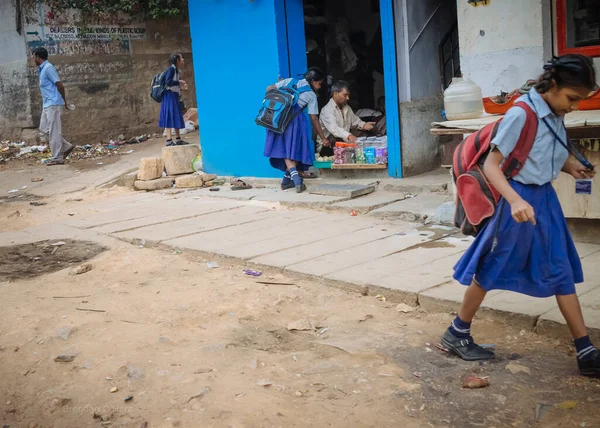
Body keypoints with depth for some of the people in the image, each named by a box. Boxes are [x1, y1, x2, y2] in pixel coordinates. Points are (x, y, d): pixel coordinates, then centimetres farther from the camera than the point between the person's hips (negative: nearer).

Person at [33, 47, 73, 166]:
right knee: (44, 128, 10)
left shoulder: (48, 68, -14)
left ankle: (57, 158, -1)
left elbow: (59, 85, -15)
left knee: (54, 131, -6)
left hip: (53, 104, -10)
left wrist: (64, 100, -5)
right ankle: (66, 147, 14)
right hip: (47, 104, 10)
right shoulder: (42, 69, 17)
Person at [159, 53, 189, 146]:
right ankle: (169, 141, -13)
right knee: (170, 117, -11)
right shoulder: (171, 69, -12)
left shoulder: (176, 70, 14)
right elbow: (168, 82, -22)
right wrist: (179, 82, -12)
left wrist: (180, 86, 5)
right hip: (169, 95, -10)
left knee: (177, 117, 11)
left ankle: (178, 139, 17)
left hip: (175, 96, 10)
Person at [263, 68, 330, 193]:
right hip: (295, 121, -4)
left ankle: (295, 178, -14)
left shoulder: (290, 81, 17)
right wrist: (323, 138, 8)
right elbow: (314, 119, 3)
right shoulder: (311, 95, 7)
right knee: (295, 150, 10)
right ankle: (287, 180, 10)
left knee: (284, 149, 4)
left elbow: (269, 89, 11)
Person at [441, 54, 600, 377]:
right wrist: (515, 200, -35)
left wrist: (572, 166, -1)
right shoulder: (522, 114, -20)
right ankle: (457, 334, 23)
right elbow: (491, 165, -22)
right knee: (490, 271, 5)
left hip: (545, 198, 8)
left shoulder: (556, 115, 3)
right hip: (520, 199, -8)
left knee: (562, 273, 9)